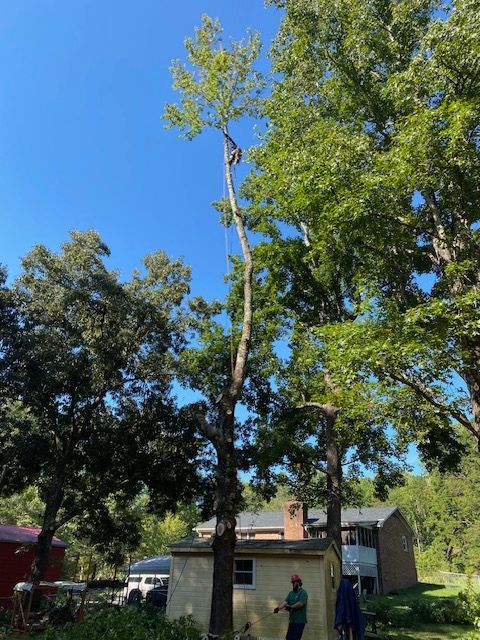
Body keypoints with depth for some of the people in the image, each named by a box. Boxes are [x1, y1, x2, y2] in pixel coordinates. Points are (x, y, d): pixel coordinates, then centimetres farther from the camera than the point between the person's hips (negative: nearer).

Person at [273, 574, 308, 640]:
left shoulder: (303, 592, -9)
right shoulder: (291, 593, 13)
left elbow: (301, 603, -22)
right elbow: (285, 601, 2)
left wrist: (291, 607, -29)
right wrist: (278, 607, -15)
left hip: (299, 621, -7)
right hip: (292, 620, 7)